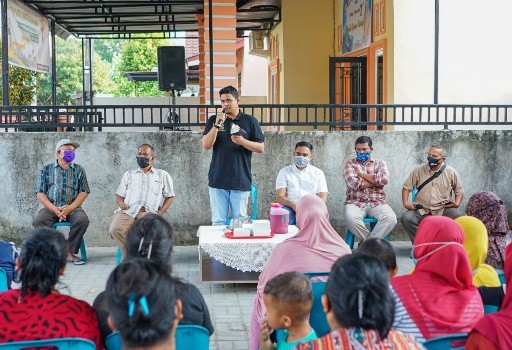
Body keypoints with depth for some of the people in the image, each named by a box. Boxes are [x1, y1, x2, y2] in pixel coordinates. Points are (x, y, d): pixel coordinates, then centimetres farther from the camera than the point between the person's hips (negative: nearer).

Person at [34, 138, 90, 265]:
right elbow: (40, 193, 2)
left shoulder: (79, 170, 13)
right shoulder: (46, 169, 10)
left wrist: (70, 208, -13)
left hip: (73, 208, 0)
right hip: (51, 207, 0)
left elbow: (84, 192, 4)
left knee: (83, 219, -30)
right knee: (39, 221, -30)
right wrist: (54, 209, -14)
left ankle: (70, 251, -16)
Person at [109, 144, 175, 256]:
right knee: (115, 229, -32)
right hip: (128, 210, 2)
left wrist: (160, 213, 1)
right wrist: (120, 203, -1)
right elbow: (119, 195, 25)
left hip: (149, 212, -2)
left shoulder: (163, 175, 22)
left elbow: (169, 196, 18)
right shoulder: (129, 174, 29)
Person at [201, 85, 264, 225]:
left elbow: (261, 148, 3)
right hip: (218, 180, 1)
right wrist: (217, 125, -13)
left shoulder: (249, 121, 5)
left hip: (241, 180, -1)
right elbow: (206, 145, -2)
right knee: (218, 221, 3)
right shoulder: (213, 120, 8)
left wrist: (242, 141, -14)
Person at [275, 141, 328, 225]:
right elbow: (279, 197, 3)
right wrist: (293, 205, -19)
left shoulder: (318, 173, 17)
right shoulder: (285, 172, 15)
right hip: (291, 208, -1)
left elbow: (323, 197, 7)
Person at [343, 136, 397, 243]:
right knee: (350, 218, -35)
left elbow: (384, 179, -7)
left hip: (377, 203, 1)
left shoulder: (379, 163, 15)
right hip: (356, 202, -1)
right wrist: (375, 181, -2)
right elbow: (353, 183, -8)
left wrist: (362, 175, -3)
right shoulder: (350, 164, 11)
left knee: (390, 218, -29)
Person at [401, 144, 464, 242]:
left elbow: (459, 191, 13)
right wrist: (405, 203, -6)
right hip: (421, 209, 0)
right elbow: (407, 187, 10)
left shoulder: (451, 173, 3)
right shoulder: (418, 170, 5)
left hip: (443, 209, 0)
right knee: (406, 218, -29)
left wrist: (457, 203, -6)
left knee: (460, 217, -28)